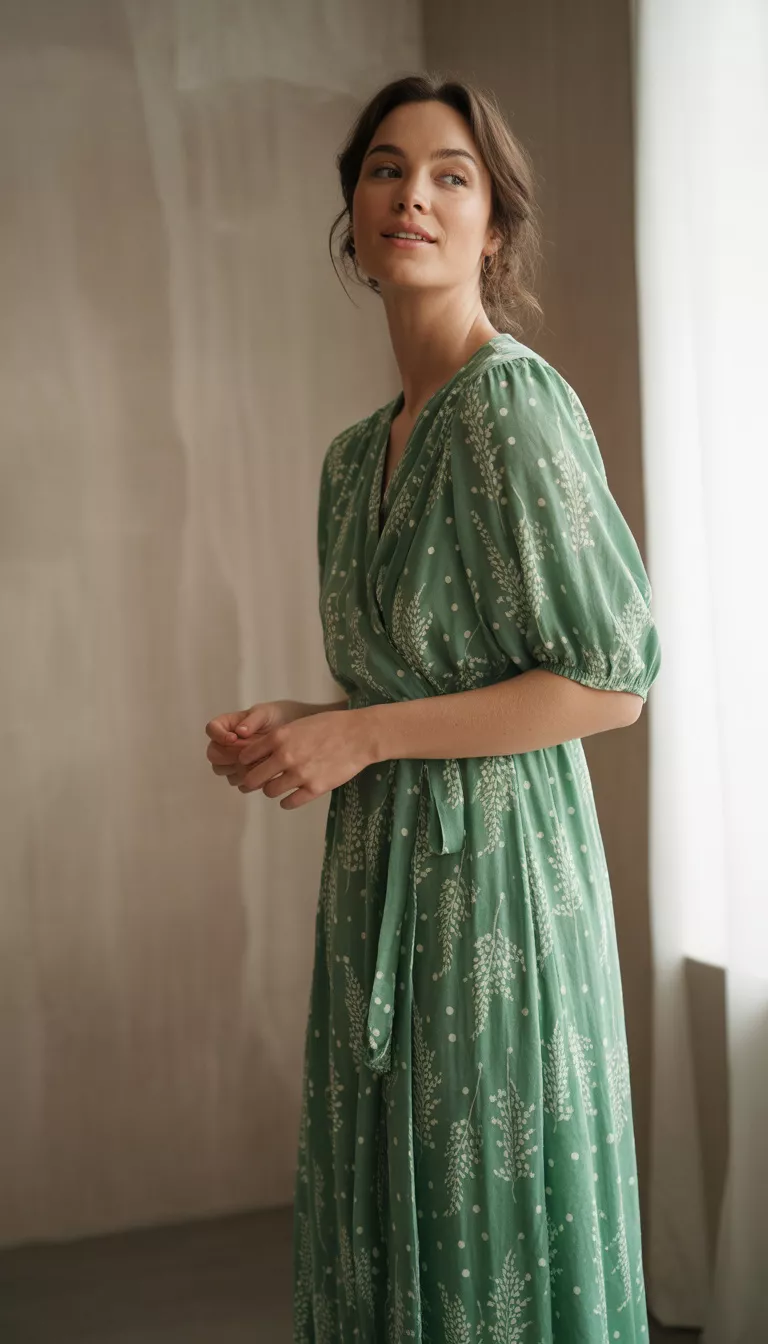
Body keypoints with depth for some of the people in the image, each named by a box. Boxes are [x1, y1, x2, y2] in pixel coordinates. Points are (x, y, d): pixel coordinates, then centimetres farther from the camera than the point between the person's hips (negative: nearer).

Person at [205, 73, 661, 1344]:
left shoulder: (516, 402, -13)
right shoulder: (356, 453, 12)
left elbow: (613, 679, -16)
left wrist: (358, 736, -15)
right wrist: (296, 729, 4)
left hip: (499, 865, -8)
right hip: (380, 870, 8)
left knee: (491, 1226, 4)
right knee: (382, 1226, 15)